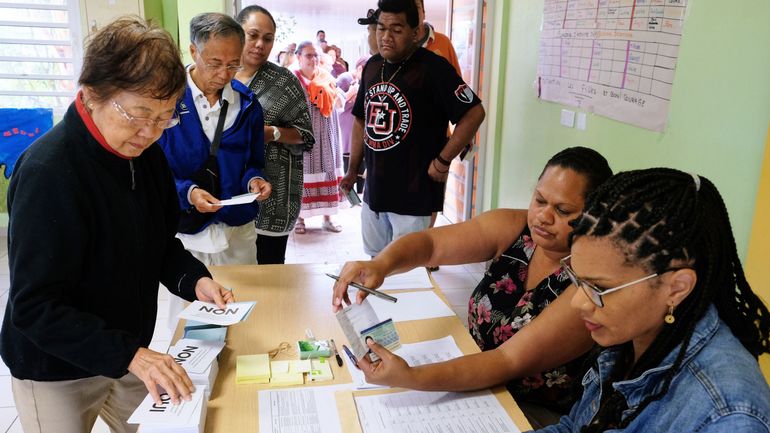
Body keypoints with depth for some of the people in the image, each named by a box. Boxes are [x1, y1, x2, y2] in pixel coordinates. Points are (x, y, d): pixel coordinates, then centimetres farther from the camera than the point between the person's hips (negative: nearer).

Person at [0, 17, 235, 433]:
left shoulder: (147, 154, -5)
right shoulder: (47, 172, -26)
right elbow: (35, 307, -25)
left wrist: (194, 280, -12)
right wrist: (129, 354, -33)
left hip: (127, 355, 6)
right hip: (58, 373, -6)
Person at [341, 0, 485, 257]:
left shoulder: (433, 68, -15)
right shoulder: (372, 66, 7)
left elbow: (474, 113, -16)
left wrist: (443, 161, -16)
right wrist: (352, 170, 17)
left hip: (414, 193, -7)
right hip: (374, 189, 7)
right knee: (376, 260, 20)